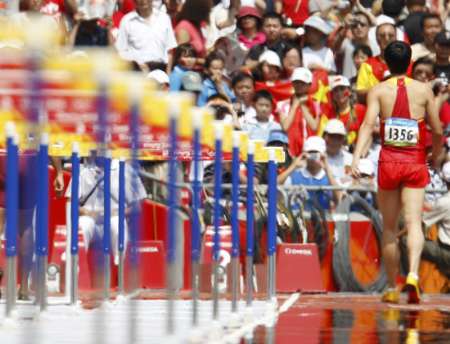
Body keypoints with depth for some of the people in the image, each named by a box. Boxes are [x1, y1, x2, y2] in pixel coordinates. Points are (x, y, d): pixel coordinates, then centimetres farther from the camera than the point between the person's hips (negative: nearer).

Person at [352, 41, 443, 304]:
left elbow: (368, 124, -13)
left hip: (389, 161, 1)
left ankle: (392, 288, 18)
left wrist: (357, 157, -21)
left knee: (389, 227, 12)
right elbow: (437, 130, 5)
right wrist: (437, 155, 23)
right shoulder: (424, 90, 2)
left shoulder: (379, 91, 0)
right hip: (416, 163, 0)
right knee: (414, 222, -6)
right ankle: (413, 274, -31)